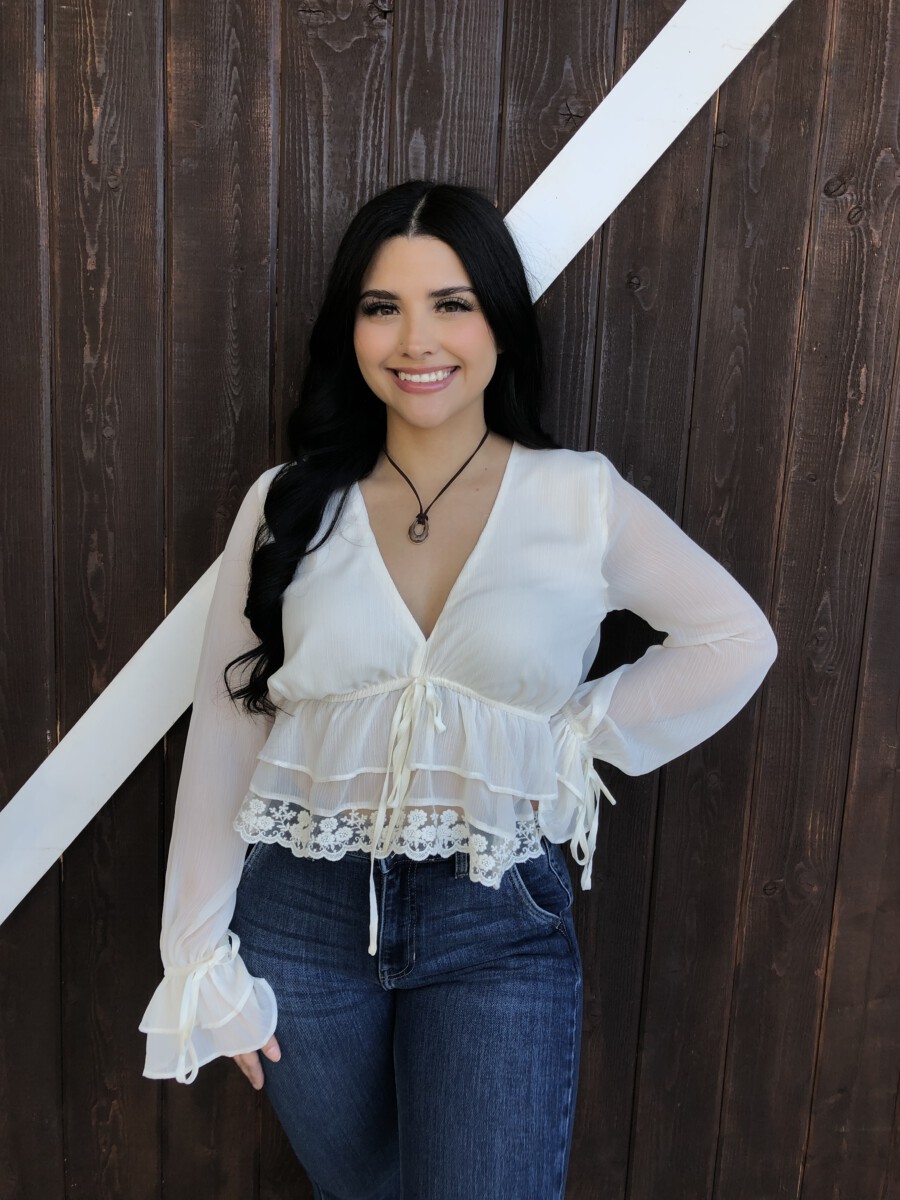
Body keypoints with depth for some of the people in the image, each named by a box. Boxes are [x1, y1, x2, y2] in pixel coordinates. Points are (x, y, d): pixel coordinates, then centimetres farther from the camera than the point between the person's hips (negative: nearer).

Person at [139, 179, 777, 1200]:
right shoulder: (291, 504, -2)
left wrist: (582, 735, -5)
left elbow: (736, 638, 4)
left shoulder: (582, 499, -5)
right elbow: (224, 728, -1)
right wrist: (204, 962, 0)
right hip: (303, 915, 2)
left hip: (498, 924, -1)